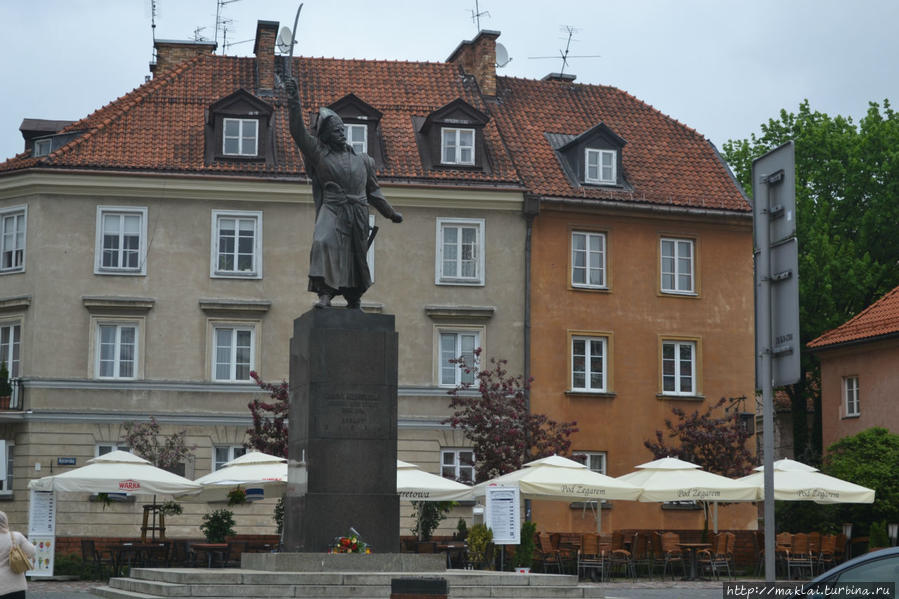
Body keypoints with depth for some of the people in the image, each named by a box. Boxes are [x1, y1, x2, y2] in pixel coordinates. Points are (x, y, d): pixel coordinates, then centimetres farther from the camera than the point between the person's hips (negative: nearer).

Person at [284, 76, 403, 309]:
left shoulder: (361, 160, 20)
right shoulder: (319, 153, 9)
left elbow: (373, 191, 27)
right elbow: (298, 132, -1)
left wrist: (390, 213, 30)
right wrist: (294, 101, -9)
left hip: (358, 214, 4)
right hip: (332, 210, -4)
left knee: (356, 255, 7)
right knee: (323, 243, -27)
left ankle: (354, 300, 22)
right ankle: (325, 293, -30)